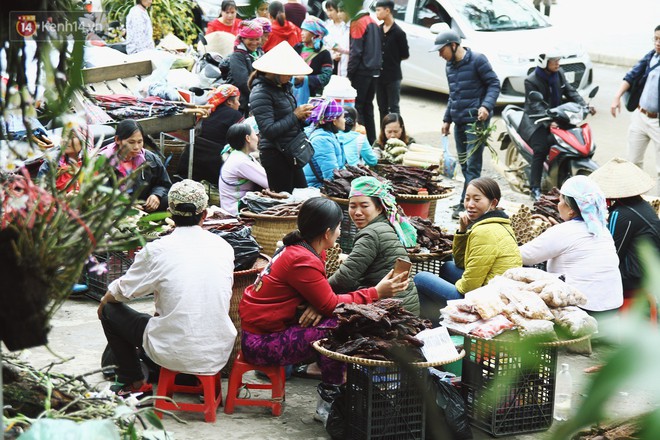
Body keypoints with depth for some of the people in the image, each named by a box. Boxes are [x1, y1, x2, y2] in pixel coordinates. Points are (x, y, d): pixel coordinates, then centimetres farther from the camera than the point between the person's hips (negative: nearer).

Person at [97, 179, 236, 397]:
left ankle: (135, 384, 24)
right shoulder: (223, 247, 2)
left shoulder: (157, 250, -10)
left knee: (110, 309, 17)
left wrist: (104, 301, 28)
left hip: (175, 353, -5)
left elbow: (121, 291, 3)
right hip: (219, 354, 5)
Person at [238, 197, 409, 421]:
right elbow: (332, 305, -18)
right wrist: (376, 293, -12)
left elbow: (322, 294, 8)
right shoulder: (302, 261, -22)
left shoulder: (298, 248, 7)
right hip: (261, 343, -9)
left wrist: (316, 307, -16)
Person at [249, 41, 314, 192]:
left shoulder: (283, 87, 10)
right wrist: (295, 115, -15)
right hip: (275, 154, -9)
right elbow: (269, 130, -23)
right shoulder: (261, 93, -16)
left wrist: (302, 116, 2)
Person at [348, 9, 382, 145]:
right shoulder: (374, 24, 14)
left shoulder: (358, 24, -12)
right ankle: (371, 140, 17)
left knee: (357, 106, -4)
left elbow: (356, 52, -16)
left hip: (362, 72, -8)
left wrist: (349, 72, -12)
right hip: (374, 71, 8)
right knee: (368, 106, 14)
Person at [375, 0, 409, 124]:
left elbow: (405, 55, -4)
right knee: (382, 107, 11)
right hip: (379, 75, 5)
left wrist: (392, 59, 3)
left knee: (393, 107, 0)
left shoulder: (398, 32, -10)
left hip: (393, 76, -5)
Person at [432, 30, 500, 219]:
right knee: (464, 164, 10)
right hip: (459, 121, 8)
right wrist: (447, 119, 24)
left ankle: (467, 203, -12)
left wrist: (486, 106, -22)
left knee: (472, 164, -10)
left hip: (476, 120, -8)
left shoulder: (477, 60, -9)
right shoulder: (450, 65, 16)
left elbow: (494, 84, -9)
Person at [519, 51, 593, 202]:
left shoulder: (559, 73, 5)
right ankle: (535, 188, -21)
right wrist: (549, 121, -39)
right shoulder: (531, 81, -16)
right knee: (541, 149, -26)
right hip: (537, 120, -7)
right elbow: (536, 105, -25)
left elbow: (570, 91, 7)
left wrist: (584, 106, -9)